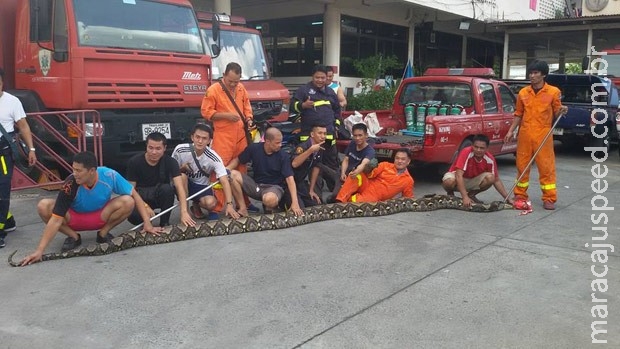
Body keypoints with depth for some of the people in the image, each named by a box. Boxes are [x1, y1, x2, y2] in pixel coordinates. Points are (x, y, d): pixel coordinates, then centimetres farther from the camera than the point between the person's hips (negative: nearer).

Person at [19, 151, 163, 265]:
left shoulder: (109, 176, -29)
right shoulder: (70, 184, -31)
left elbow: (134, 195, -16)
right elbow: (56, 220, -29)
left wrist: (147, 223, -21)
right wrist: (39, 250, -33)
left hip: (101, 216, 0)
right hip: (74, 217, 0)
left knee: (128, 202, -27)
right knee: (43, 206, -27)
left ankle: (103, 233, -4)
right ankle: (73, 236, -5)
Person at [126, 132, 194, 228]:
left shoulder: (170, 162, -16)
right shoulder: (134, 162, -14)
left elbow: (179, 186, -26)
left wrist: (184, 212, -40)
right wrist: (144, 206, -29)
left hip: (160, 195, 1)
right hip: (141, 197, -1)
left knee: (167, 188, -34)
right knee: (133, 216, -33)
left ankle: (164, 223, -12)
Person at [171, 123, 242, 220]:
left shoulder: (214, 158, -24)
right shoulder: (180, 150, -21)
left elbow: (224, 181, -28)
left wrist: (229, 204, -40)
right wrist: (182, 168, -29)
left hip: (202, 186, 0)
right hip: (184, 183, 0)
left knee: (211, 203, -29)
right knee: (182, 175, -34)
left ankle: (196, 205, 9)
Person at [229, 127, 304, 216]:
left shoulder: (283, 156, -12)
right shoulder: (254, 148, -7)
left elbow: (289, 179, -16)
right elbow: (237, 160, 7)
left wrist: (295, 202, -25)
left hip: (274, 187, -3)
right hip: (256, 185, 3)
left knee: (270, 199, -41)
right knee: (233, 174, -20)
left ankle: (271, 207, -1)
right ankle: (242, 208, -6)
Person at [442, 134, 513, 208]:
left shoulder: (490, 159, -16)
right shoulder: (466, 153, -30)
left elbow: (496, 180, -4)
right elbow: (459, 176, -36)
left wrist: (507, 199, -9)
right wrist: (465, 197, -44)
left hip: (473, 180, 4)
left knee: (490, 178, -24)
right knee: (449, 181, -39)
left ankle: (471, 194, 0)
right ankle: (450, 194, -2)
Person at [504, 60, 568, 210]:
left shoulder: (553, 92, -1)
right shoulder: (523, 92, 7)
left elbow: (556, 114, 4)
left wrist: (561, 111, -17)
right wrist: (511, 131, 7)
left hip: (543, 135, -3)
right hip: (524, 134, 3)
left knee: (546, 167, 0)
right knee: (522, 165, 9)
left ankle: (549, 199, 7)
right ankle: (520, 195, 21)